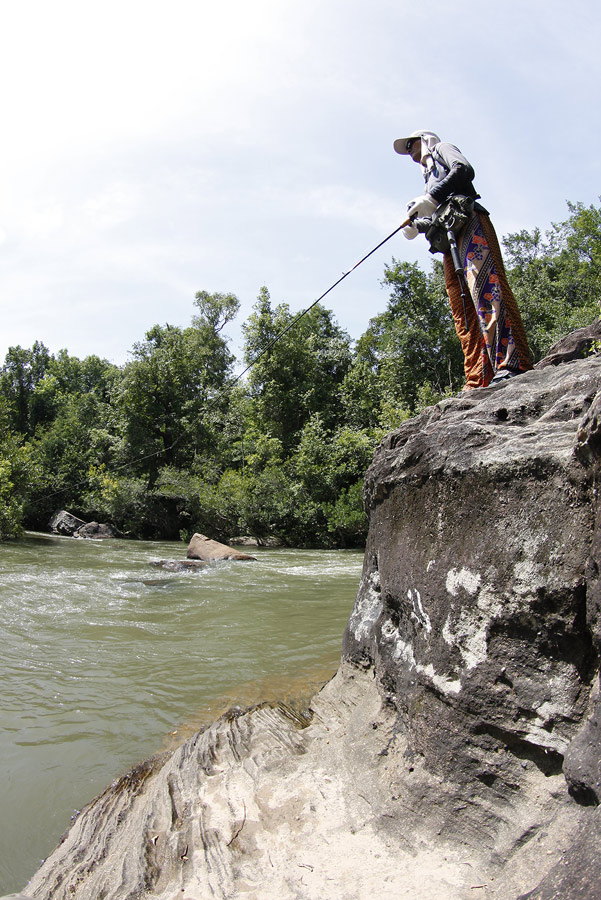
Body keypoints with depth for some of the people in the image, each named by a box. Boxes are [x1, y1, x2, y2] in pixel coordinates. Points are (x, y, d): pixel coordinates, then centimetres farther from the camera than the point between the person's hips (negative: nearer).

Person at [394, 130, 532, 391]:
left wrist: (431, 198, -10)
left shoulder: (442, 148, 21)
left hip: (469, 225, -8)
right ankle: (478, 383, -14)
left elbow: (464, 170, -2)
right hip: (450, 242, 8)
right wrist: (417, 226, 12)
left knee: (484, 286, -26)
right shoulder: (429, 176, 40)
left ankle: (512, 364, -39)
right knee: (462, 312, -6)